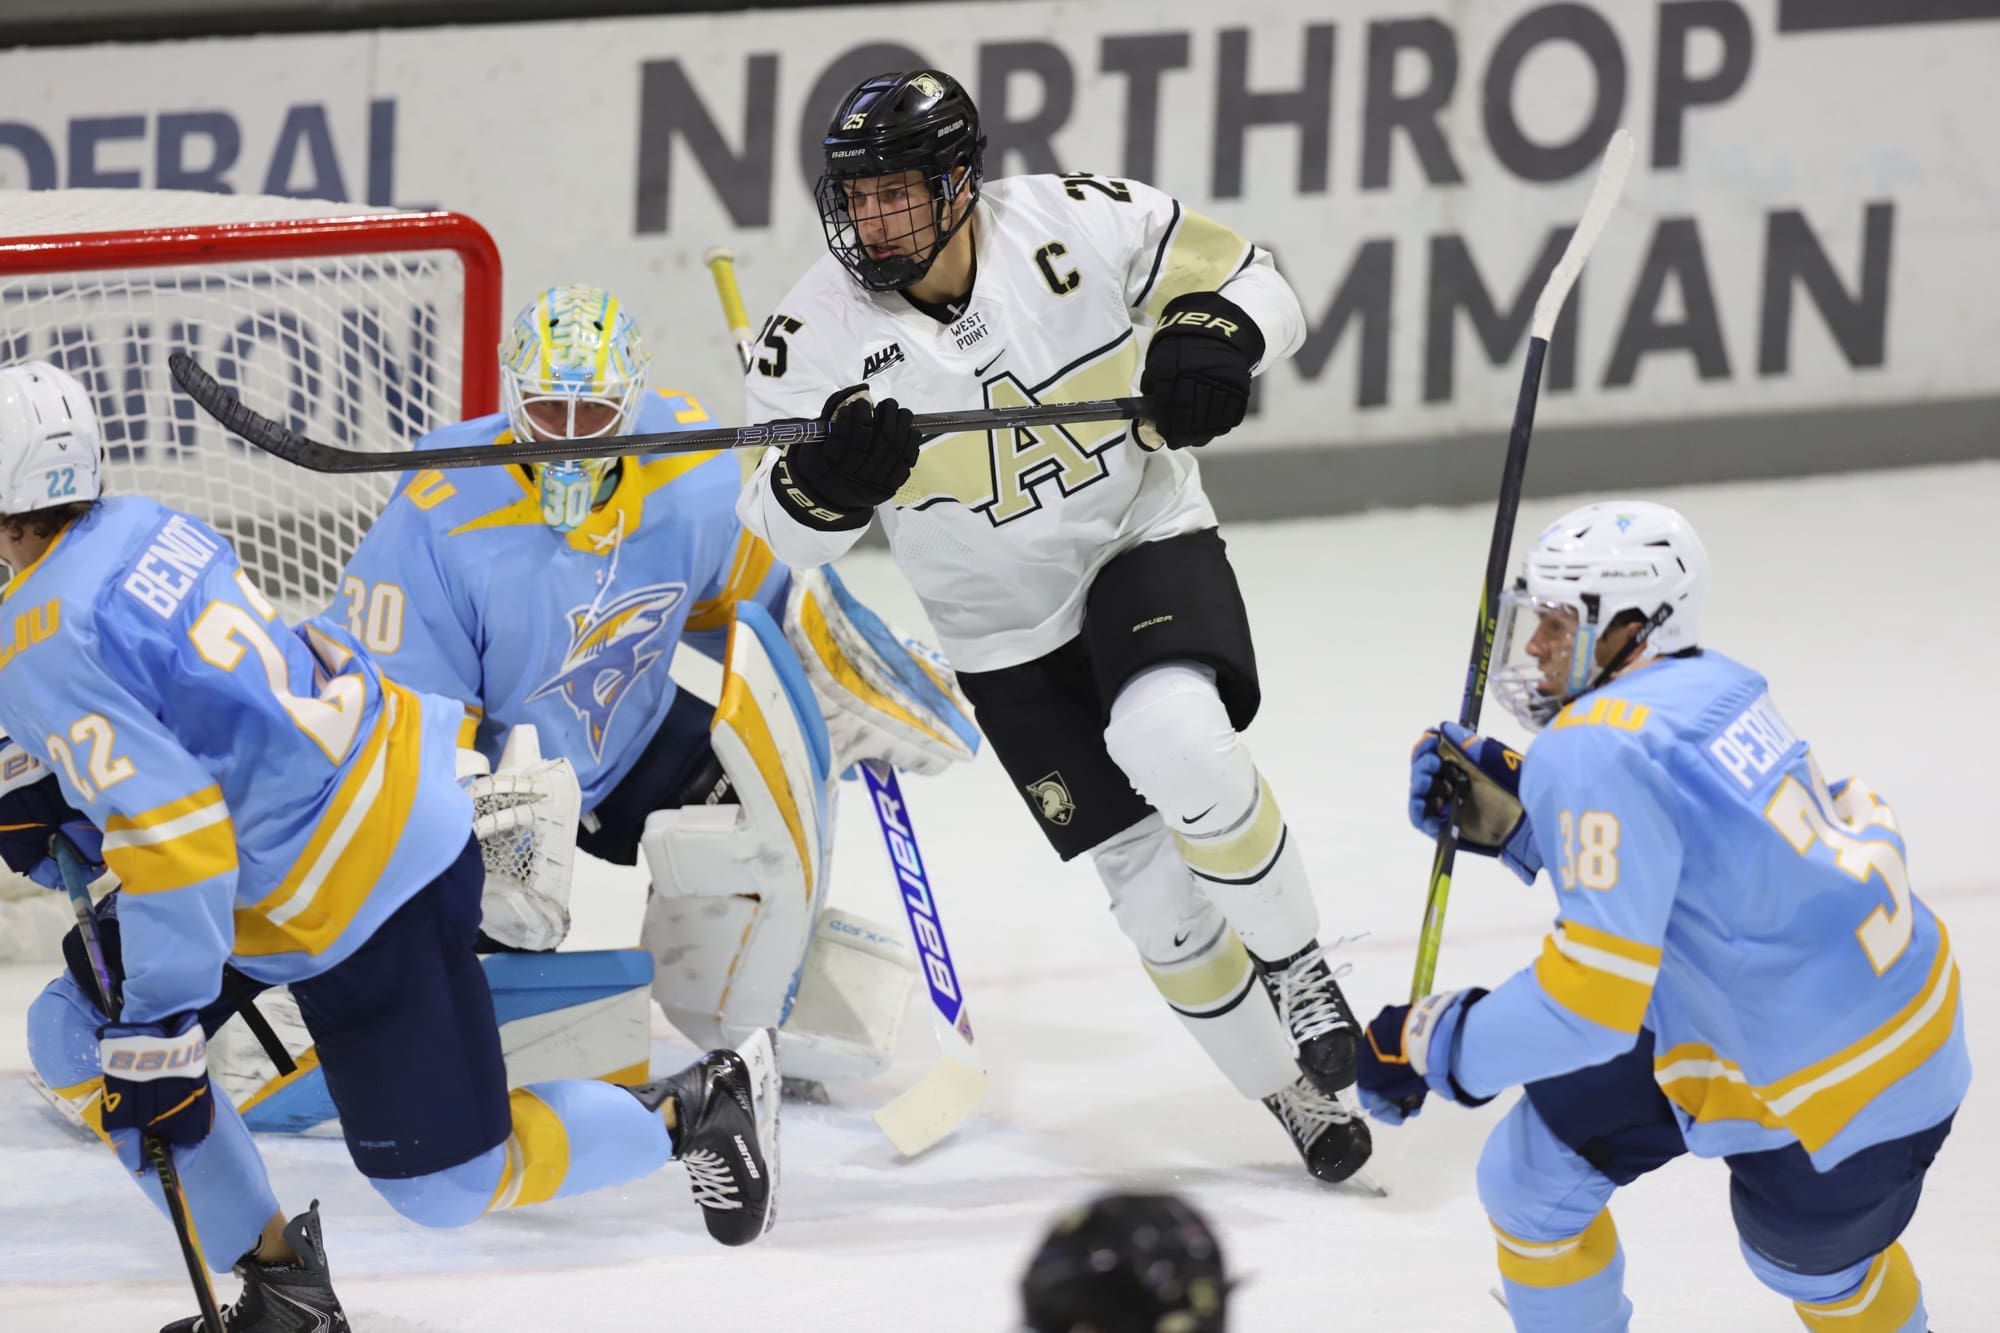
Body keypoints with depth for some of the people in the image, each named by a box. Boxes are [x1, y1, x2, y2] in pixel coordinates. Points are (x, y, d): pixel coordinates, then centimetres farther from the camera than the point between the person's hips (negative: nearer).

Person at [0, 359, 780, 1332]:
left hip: (352, 902, -10)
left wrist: (157, 1035, -21)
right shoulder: (139, 528, 4)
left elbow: (173, 840, -28)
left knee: (448, 1185, 2)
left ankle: (696, 1111, 19)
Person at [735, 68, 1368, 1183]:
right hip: (1008, 639, 2)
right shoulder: (818, 330, -14)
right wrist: (835, 476, -32)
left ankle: (1299, 969, -10)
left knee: (1173, 740, -32)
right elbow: (780, 534, -9)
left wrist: (1208, 344, -26)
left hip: (1146, 544, -2)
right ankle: (1295, 1089, 19)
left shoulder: (1081, 227, -17)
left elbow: (1247, 277, -4)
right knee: (1150, 884, -1)